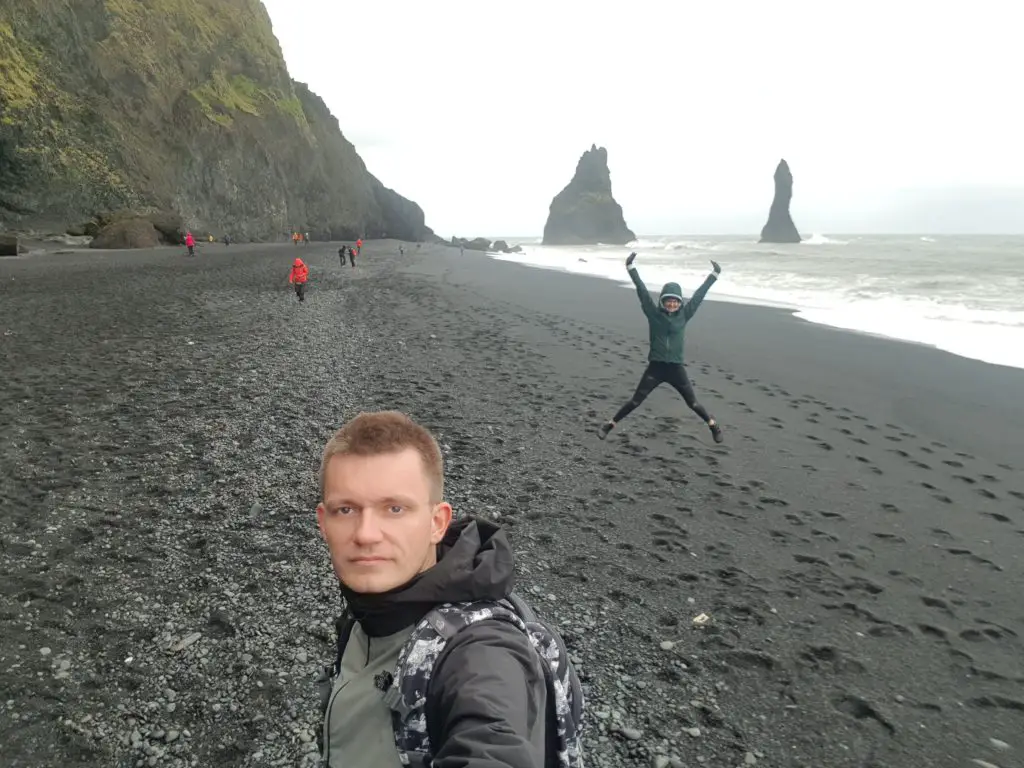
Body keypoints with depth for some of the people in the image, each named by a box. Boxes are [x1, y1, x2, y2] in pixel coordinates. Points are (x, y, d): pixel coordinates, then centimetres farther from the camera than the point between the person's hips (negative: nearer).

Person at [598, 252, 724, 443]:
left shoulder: (684, 315, 0)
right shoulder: (653, 313, -4)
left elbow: (699, 295, 1)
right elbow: (642, 291, -10)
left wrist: (714, 275, 1)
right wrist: (631, 269, -17)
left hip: (676, 368, 1)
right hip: (655, 367, -1)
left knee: (693, 403, 10)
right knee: (635, 400, 1)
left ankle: (713, 425, 33)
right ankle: (609, 424, 14)